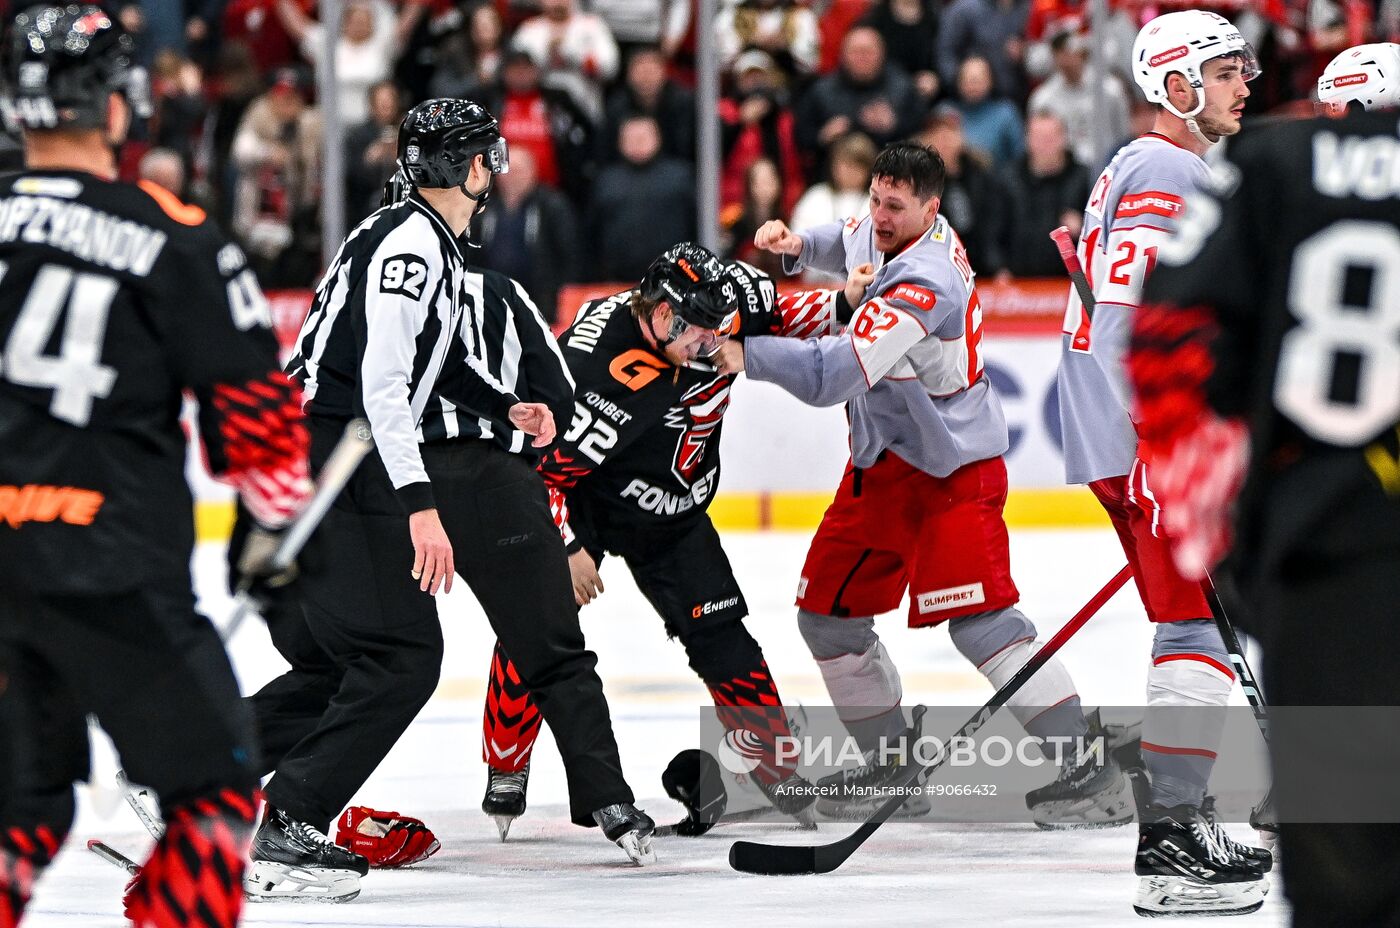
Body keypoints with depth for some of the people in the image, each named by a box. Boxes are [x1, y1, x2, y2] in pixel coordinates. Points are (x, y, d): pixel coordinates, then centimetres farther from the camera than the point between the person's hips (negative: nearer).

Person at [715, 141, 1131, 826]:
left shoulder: (924, 284, -29)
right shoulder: (882, 233, 0)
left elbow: (832, 375, -36)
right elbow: (854, 242, 28)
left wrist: (745, 353, -30)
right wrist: (799, 245, 7)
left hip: (952, 467, -10)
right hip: (882, 461, 10)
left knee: (977, 617, -20)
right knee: (827, 612, 10)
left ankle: (1087, 773, -18)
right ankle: (892, 762, 24)